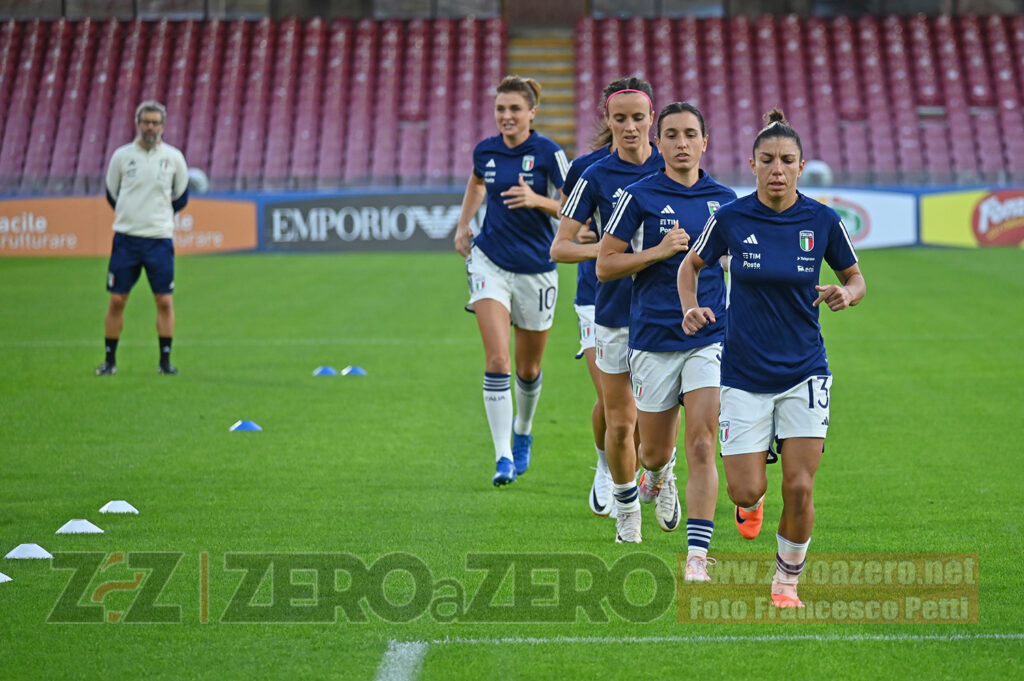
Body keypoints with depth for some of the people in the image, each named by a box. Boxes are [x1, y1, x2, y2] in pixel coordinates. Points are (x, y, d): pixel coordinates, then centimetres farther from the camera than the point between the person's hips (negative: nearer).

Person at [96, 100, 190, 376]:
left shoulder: (173, 157, 3)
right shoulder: (122, 156, 2)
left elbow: (181, 197, 15)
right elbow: (111, 194, 14)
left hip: (160, 239, 0)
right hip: (126, 239, 0)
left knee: (165, 301, -3)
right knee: (117, 300, -1)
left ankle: (165, 361, 5)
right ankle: (110, 360, 8)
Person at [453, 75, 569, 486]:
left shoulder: (548, 154, -10)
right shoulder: (485, 151, 1)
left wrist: (537, 200, -24)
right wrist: (463, 225, 18)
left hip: (536, 268, -1)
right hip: (490, 263, 1)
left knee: (528, 368, 13)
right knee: (497, 362, -14)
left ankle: (523, 432, 43)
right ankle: (503, 457, -15)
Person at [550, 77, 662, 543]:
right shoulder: (596, 177, -3)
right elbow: (559, 247, -5)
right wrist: (607, 250, -19)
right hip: (615, 309, -1)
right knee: (620, 421, 1)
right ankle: (626, 512, 21)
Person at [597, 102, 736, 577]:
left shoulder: (725, 199, 6)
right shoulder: (639, 196, -3)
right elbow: (604, 265, -2)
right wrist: (658, 251, -15)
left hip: (709, 337, 1)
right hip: (653, 339, -1)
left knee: (701, 446, -13)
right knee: (656, 450, 11)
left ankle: (697, 556, -13)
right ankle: (657, 478, 50)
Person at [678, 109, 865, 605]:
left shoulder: (823, 221, -6)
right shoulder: (730, 218, -8)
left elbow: (855, 278, 9)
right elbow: (691, 264, 9)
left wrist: (847, 294, -14)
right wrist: (691, 307, -9)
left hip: (804, 372, 0)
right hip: (744, 373, 0)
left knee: (799, 488, -7)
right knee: (745, 491, -4)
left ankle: (787, 581, 15)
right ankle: (752, 498, 35)